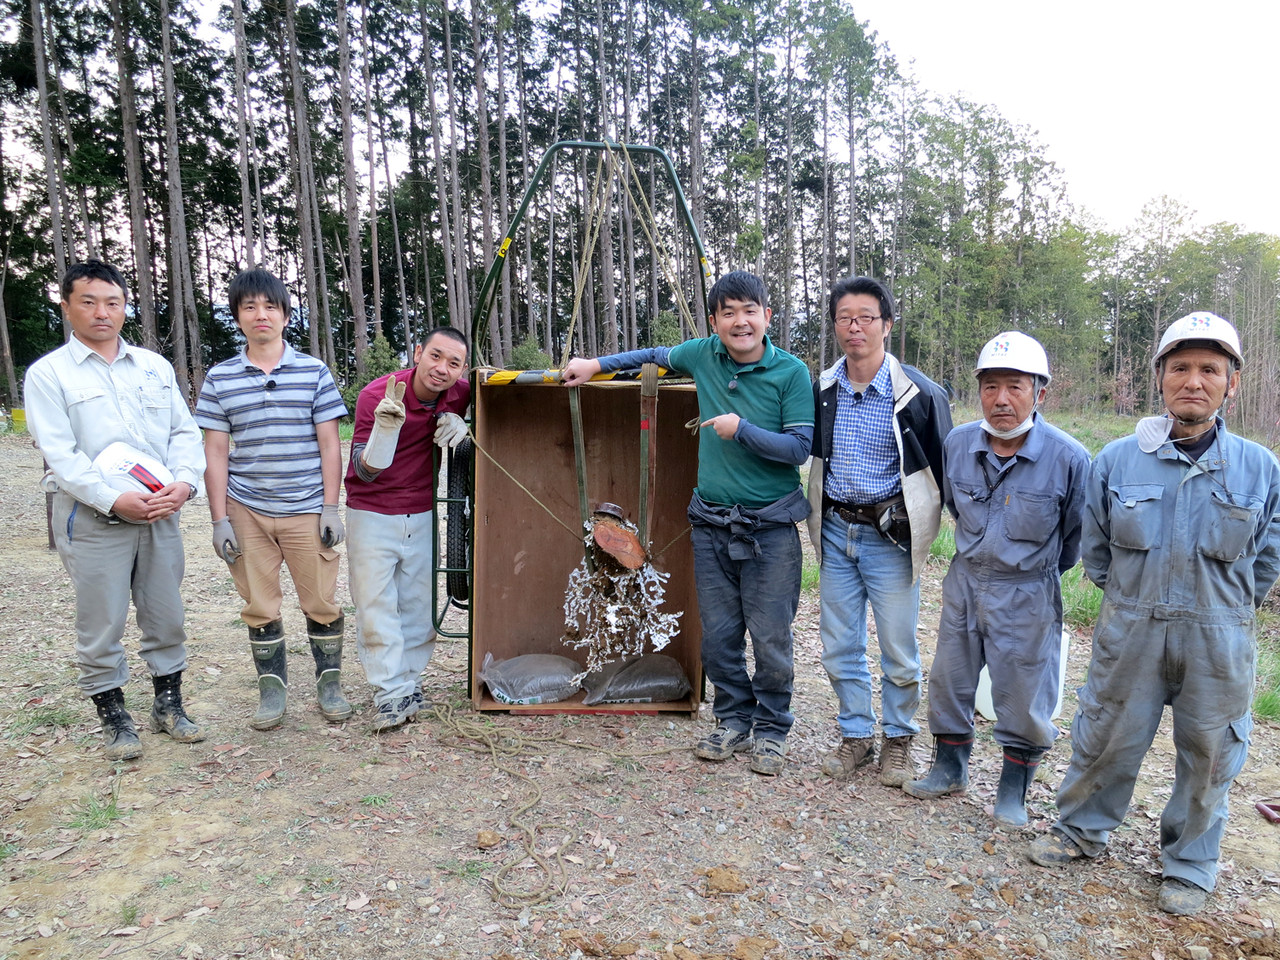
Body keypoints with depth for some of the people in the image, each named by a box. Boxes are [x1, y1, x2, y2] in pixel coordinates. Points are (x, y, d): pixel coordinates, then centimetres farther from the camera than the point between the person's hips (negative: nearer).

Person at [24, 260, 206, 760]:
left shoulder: (155, 366, 12)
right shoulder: (48, 373, 0)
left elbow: (184, 431, 7)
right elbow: (59, 453, -9)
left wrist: (184, 482, -11)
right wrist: (114, 499, -20)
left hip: (160, 513, 4)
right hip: (92, 520, -3)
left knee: (166, 616, 11)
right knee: (101, 625, 5)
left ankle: (168, 703, 28)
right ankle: (113, 717, 22)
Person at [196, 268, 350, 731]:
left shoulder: (314, 372, 2)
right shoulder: (219, 379, 6)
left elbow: (329, 445, 2)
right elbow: (215, 452, 5)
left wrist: (330, 509, -4)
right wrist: (220, 519, 0)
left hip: (306, 511, -1)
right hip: (247, 512, 1)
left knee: (321, 602, 5)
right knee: (260, 608, 9)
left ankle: (330, 683, 22)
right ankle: (272, 688, 25)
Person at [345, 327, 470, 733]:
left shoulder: (459, 394, -11)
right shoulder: (376, 396, -22)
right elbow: (366, 471, -24)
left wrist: (459, 423, -13)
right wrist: (386, 427, -44)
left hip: (422, 516, 4)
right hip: (372, 514, -4)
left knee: (420, 603, 10)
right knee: (375, 603, -3)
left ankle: (409, 681, 23)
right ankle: (391, 692, 7)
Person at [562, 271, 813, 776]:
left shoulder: (791, 372, -7)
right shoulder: (704, 354, 5)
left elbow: (799, 447, -9)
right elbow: (658, 355, 25)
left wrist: (742, 429, -19)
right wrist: (596, 365, 23)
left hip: (771, 529, -3)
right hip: (710, 523, 4)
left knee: (771, 638, 2)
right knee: (718, 636, 9)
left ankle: (771, 730, 21)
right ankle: (734, 720, 27)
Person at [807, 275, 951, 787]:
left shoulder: (919, 394, -10)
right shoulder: (821, 389, 2)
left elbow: (945, 469, -2)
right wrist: (815, 518, 11)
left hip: (890, 536, -4)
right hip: (835, 532, 4)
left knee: (898, 649, 7)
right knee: (839, 647, 12)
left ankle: (897, 740, 28)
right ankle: (856, 735, 29)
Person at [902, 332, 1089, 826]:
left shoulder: (1069, 458, -18)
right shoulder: (957, 443, -7)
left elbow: (1077, 534, -2)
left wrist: (1036, 571, 9)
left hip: (1027, 595, -3)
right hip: (964, 582, 4)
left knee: (1023, 695, 8)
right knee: (950, 681, 15)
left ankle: (1013, 787, 30)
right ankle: (950, 767, 36)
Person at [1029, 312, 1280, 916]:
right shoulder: (1116, 460, -4)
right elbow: (1095, 549, 8)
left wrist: (1223, 610, 9)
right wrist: (1133, 597, 8)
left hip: (1219, 640, 0)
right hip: (1129, 631, 0)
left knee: (1208, 753, 13)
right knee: (1105, 736, 11)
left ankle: (1190, 863, 35)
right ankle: (1082, 829, 35)